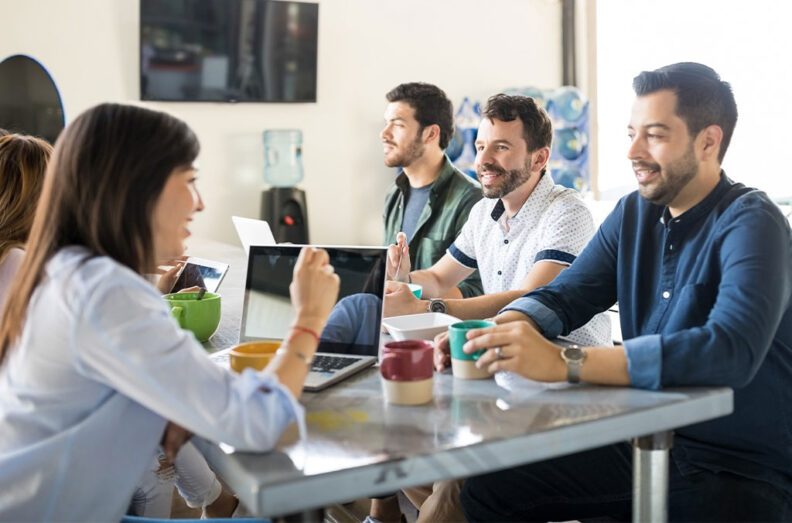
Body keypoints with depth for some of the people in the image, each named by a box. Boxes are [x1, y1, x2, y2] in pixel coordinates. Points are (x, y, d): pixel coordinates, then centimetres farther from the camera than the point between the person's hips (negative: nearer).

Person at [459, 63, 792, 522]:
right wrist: (501, 332, -19)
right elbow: (563, 296, 4)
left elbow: (730, 350, -32)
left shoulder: (751, 224, -16)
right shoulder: (633, 214, 7)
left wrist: (565, 363, -39)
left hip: (741, 467, -6)